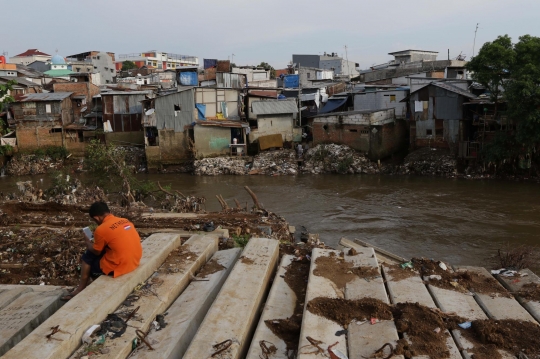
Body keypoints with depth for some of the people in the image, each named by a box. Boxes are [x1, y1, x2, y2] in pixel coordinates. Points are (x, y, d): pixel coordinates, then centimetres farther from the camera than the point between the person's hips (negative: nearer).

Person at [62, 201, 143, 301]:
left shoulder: (101, 229, -13)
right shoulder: (125, 221, 6)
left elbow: (96, 252, 0)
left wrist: (88, 242, 19)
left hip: (119, 266, -7)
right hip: (134, 262, 7)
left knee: (87, 258, 14)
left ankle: (81, 290, 29)